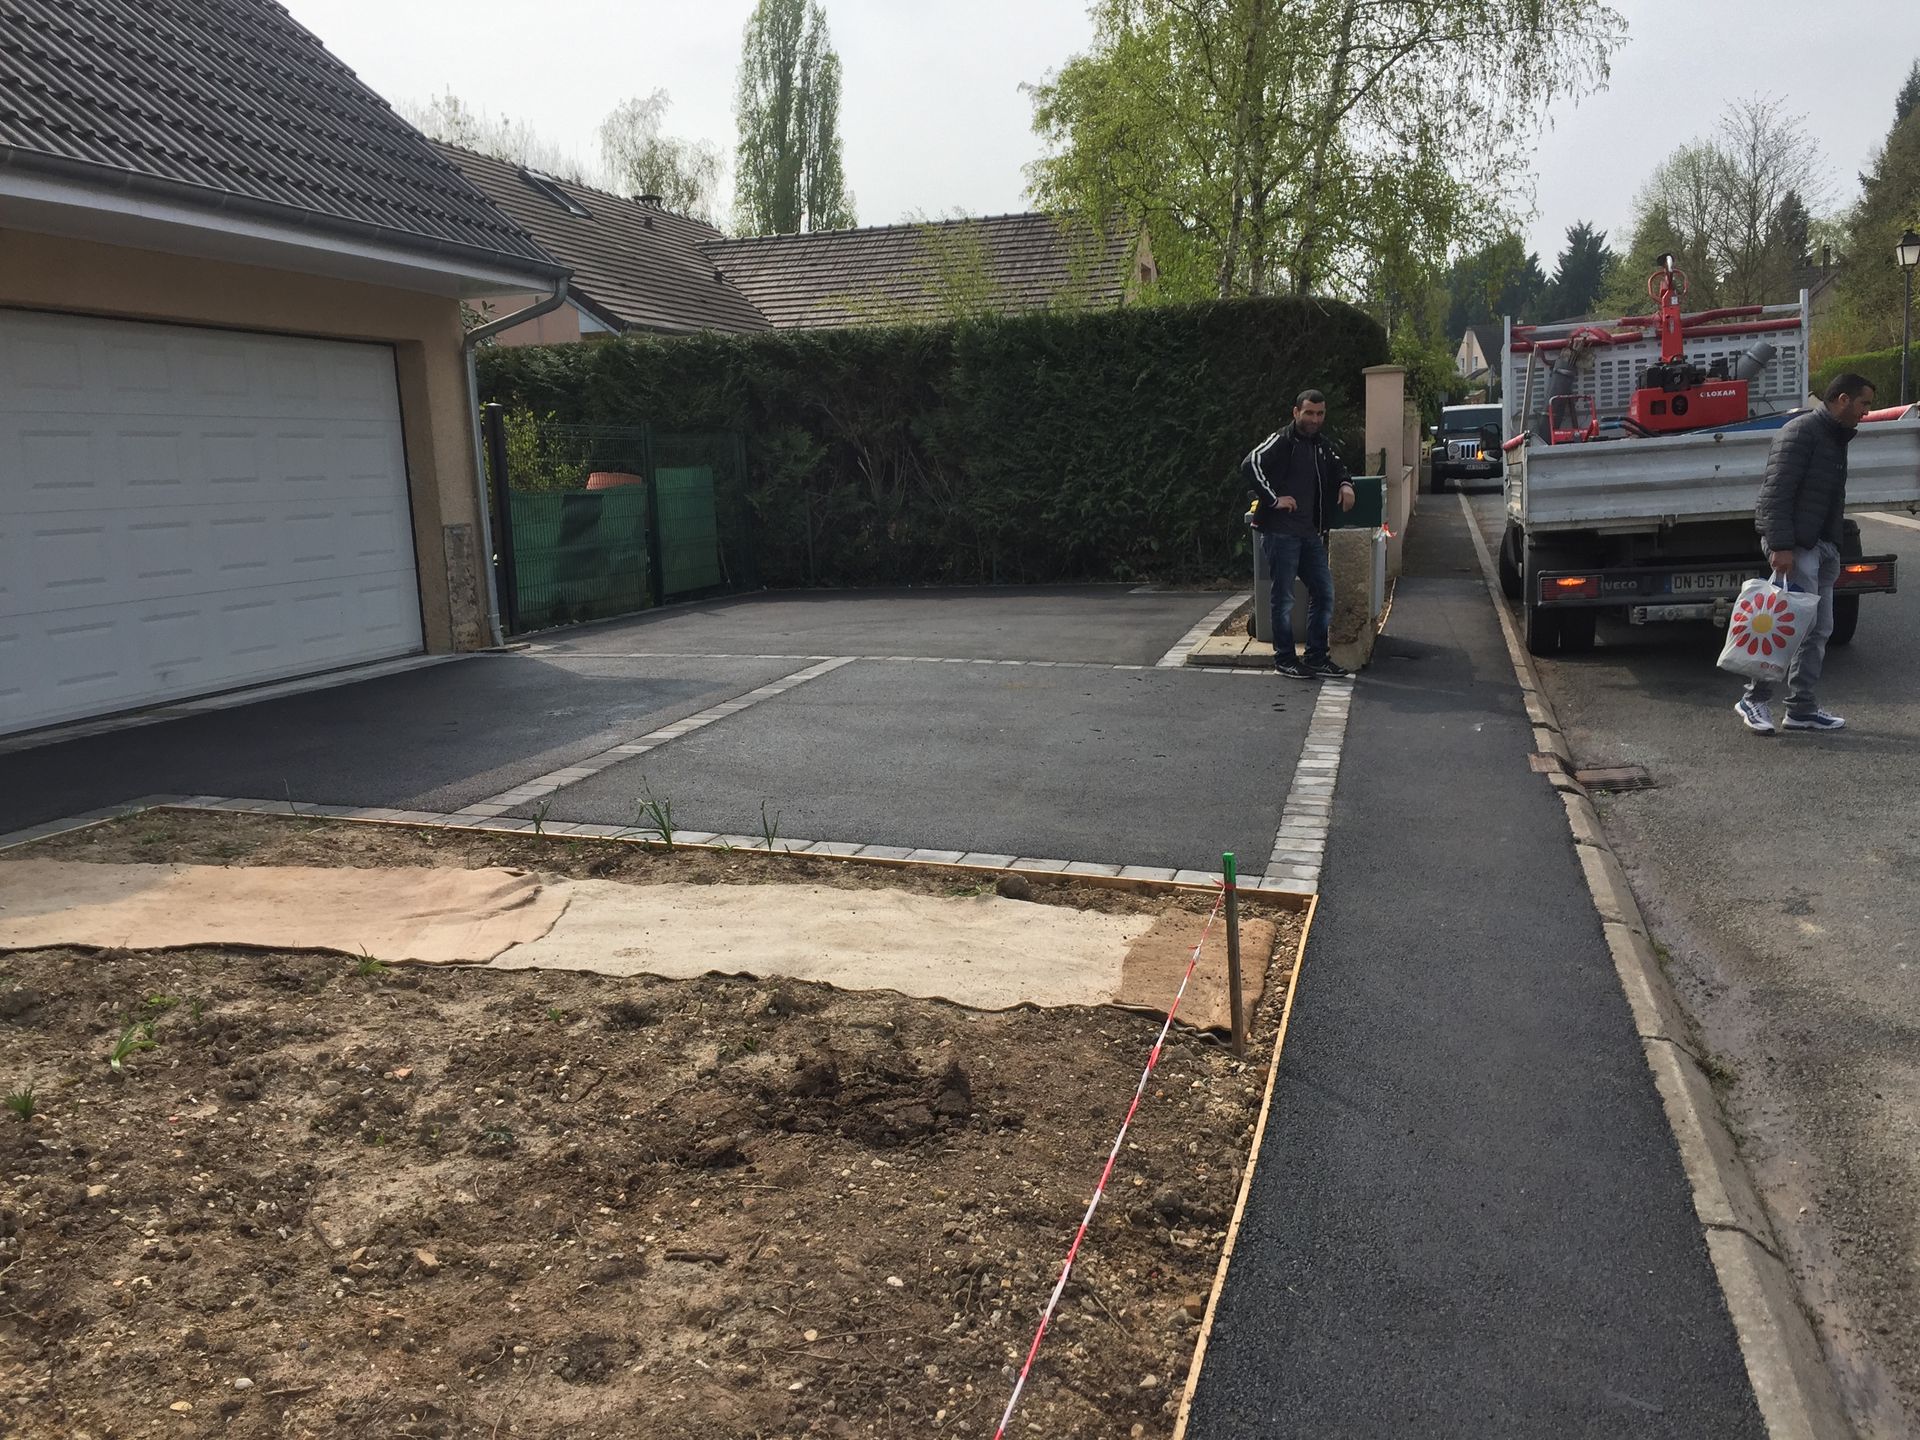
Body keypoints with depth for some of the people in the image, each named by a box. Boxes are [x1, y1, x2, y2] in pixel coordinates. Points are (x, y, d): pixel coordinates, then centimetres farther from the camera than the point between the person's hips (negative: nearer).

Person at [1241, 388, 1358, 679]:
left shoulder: (1322, 445, 14)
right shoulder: (1281, 441, -9)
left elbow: (1337, 467, 33)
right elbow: (1250, 464, -23)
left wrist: (1345, 484, 11)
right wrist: (1274, 499, -23)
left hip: (1310, 533, 8)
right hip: (1280, 532, -8)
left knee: (1324, 592, 8)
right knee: (1284, 598, -1)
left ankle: (1317, 657, 18)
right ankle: (1284, 658, 11)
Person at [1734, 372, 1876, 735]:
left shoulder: (1836, 438, 19)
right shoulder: (1800, 432, -12)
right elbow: (1776, 493, -20)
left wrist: (1834, 548, 21)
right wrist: (1780, 546, -26)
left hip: (1822, 545, 10)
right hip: (1794, 545, -10)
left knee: (1818, 628, 9)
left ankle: (1802, 708, 14)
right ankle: (1755, 698, -4)